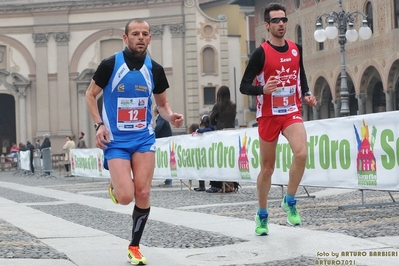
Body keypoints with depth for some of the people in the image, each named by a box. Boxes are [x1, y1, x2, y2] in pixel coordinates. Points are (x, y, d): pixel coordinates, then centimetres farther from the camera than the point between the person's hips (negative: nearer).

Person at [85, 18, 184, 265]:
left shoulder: (155, 69, 1)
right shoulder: (110, 64, -8)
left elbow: (162, 103, 14)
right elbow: (91, 95, 3)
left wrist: (171, 116, -9)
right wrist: (99, 124, -10)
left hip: (144, 138, 3)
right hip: (116, 141, -2)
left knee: (143, 193, -6)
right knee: (126, 197, -14)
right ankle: (115, 187, 25)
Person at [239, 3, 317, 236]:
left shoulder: (296, 49, 5)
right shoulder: (261, 53, -9)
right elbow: (244, 86, -9)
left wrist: (306, 94, 4)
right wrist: (262, 89, -28)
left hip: (292, 112, 3)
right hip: (268, 115, -3)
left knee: (301, 154, -23)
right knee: (267, 168, 6)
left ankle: (290, 202, -2)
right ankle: (262, 215, 25)